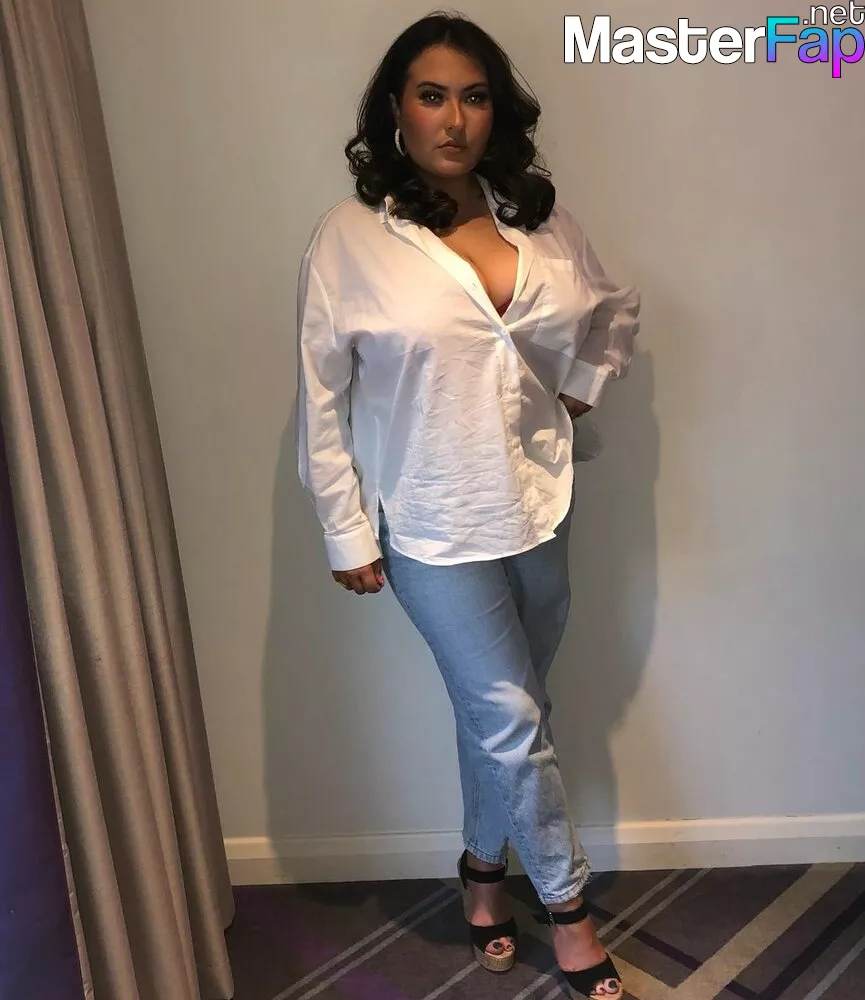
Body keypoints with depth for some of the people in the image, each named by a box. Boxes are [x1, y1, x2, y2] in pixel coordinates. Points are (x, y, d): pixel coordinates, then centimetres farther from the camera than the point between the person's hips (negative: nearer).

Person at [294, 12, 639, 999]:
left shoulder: (537, 217, 1)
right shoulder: (350, 236, -10)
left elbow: (614, 311, 18)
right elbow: (321, 397, -7)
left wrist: (579, 391, 3)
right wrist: (347, 533, -6)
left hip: (537, 508, 5)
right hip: (433, 527, -4)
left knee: (501, 710, 18)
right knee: (513, 718, 3)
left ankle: (484, 864, 44)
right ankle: (565, 898, 29)